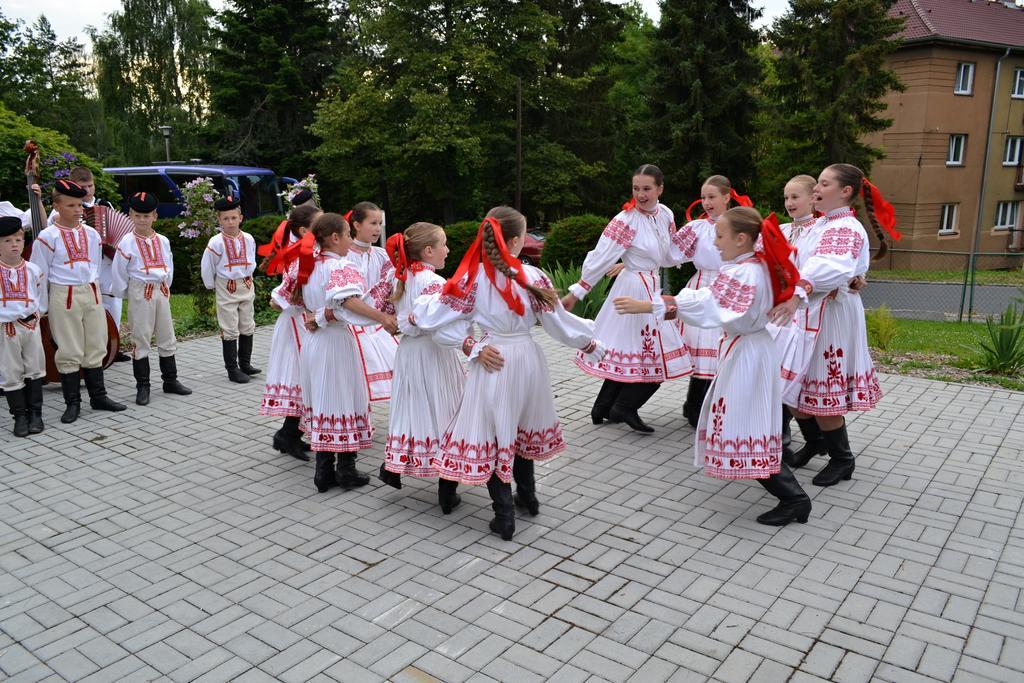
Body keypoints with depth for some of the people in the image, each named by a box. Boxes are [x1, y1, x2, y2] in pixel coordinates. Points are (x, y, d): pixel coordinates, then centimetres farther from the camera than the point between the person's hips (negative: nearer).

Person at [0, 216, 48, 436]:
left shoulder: (33, 270, -1)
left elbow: (42, 299, 9)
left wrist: (35, 314, -3)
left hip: (30, 326, 2)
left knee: (34, 370, 9)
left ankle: (35, 413, 19)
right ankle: (20, 415, 15)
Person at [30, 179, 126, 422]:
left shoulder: (91, 234, 7)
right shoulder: (47, 236, -7)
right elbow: (40, 275, -3)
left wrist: (94, 290, 12)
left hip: (91, 294, 5)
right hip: (63, 296, -4)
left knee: (96, 348, 10)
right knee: (69, 352, 2)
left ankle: (98, 396, 21)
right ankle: (72, 403, 12)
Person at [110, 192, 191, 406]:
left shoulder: (163, 241, 5)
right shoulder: (127, 243, -8)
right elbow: (118, 273, -3)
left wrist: (166, 287, 12)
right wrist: (123, 295, 1)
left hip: (161, 291, 5)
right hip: (140, 293, -5)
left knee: (167, 338, 10)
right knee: (141, 340, 1)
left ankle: (170, 380, 22)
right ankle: (142, 386, 8)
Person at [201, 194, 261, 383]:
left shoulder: (248, 239, -2)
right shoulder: (216, 242, -13)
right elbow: (207, 266, -3)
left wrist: (247, 278, 14)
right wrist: (211, 285, 4)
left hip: (246, 286, 5)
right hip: (226, 289, -5)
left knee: (248, 328, 11)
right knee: (230, 330, 0)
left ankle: (245, 364, 23)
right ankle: (232, 369, 6)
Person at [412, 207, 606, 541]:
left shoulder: (473, 278, -11)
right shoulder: (533, 276, -8)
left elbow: (436, 313, -6)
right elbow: (558, 321, -3)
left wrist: (416, 313, 16)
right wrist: (589, 342, 11)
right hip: (527, 360, 3)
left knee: (492, 433, 7)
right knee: (520, 427, 22)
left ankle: (504, 516, 9)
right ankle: (527, 496, 38)